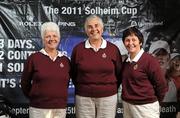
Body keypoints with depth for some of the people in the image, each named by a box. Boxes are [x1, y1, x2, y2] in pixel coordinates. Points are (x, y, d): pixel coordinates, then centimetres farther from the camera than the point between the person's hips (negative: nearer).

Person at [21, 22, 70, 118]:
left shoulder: (65, 60, 5)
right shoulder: (34, 58, -3)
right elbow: (25, 82, 3)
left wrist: (59, 98, 10)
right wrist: (35, 98, 8)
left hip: (60, 108, 3)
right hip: (39, 108, -3)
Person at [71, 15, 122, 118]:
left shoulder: (113, 49, 0)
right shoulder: (78, 49, 1)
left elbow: (119, 73, 6)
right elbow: (73, 73, 9)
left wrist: (112, 89, 4)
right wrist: (81, 87, 6)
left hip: (108, 97, 0)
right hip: (83, 97, 0)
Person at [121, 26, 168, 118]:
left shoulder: (150, 60, -13)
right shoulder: (126, 61, 7)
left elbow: (162, 86, -10)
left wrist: (153, 102, 1)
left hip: (145, 107, -6)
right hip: (126, 106, 6)